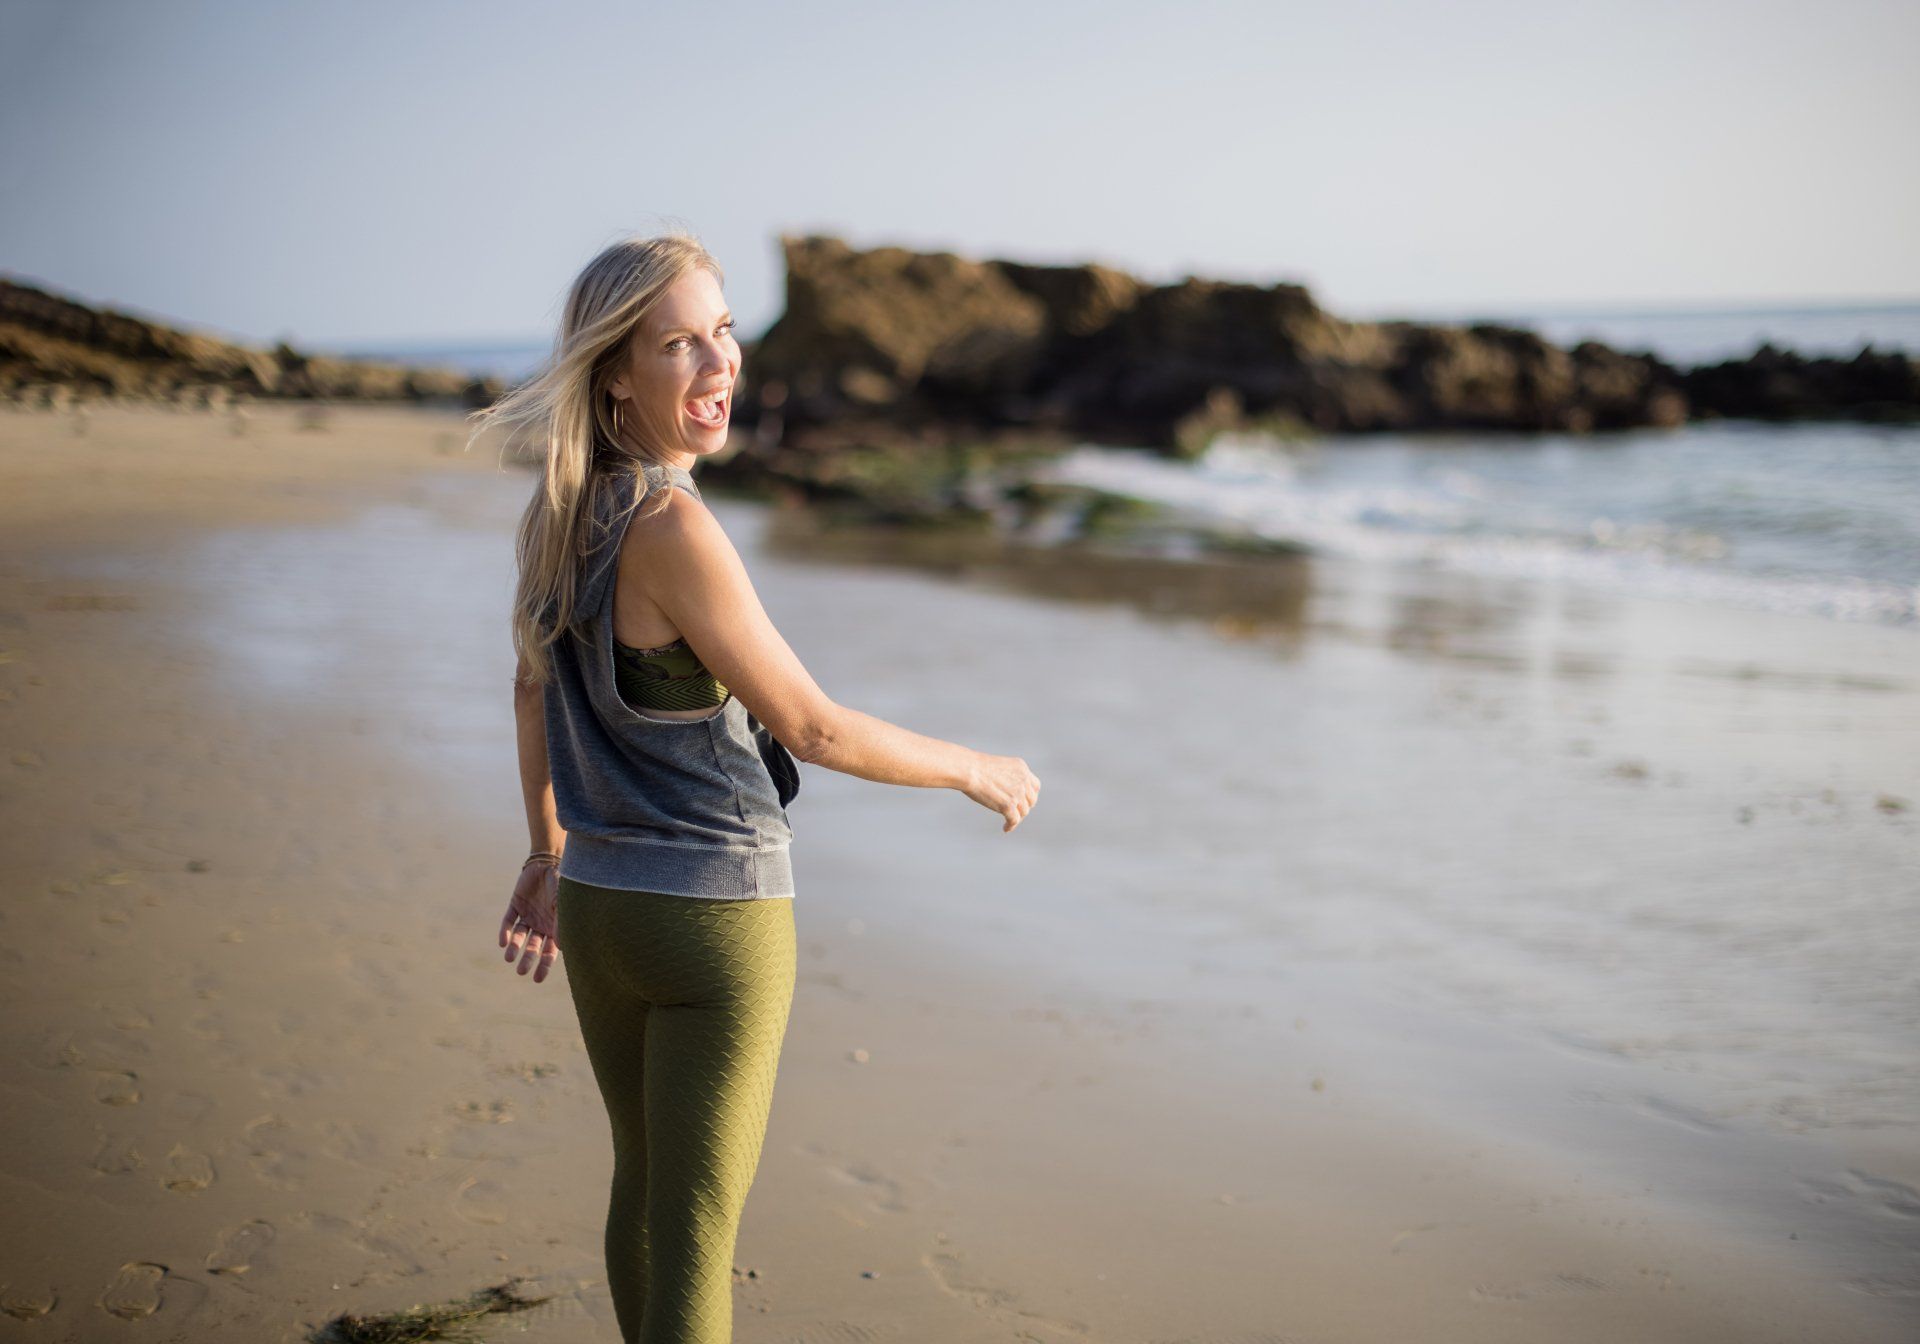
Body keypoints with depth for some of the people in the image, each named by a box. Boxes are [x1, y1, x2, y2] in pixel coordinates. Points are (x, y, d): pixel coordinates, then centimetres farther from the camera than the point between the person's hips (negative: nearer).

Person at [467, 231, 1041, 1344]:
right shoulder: (670, 526, -24)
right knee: (695, 1233, 3)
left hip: (598, 905, 8)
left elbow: (534, 686, 14)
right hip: (715, 919, -8)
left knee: (645, 1182, 25)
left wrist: (550, 855, 26)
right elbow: (809, 727, -19)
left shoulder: (560, 506, 1)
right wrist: (977, 770, -4)